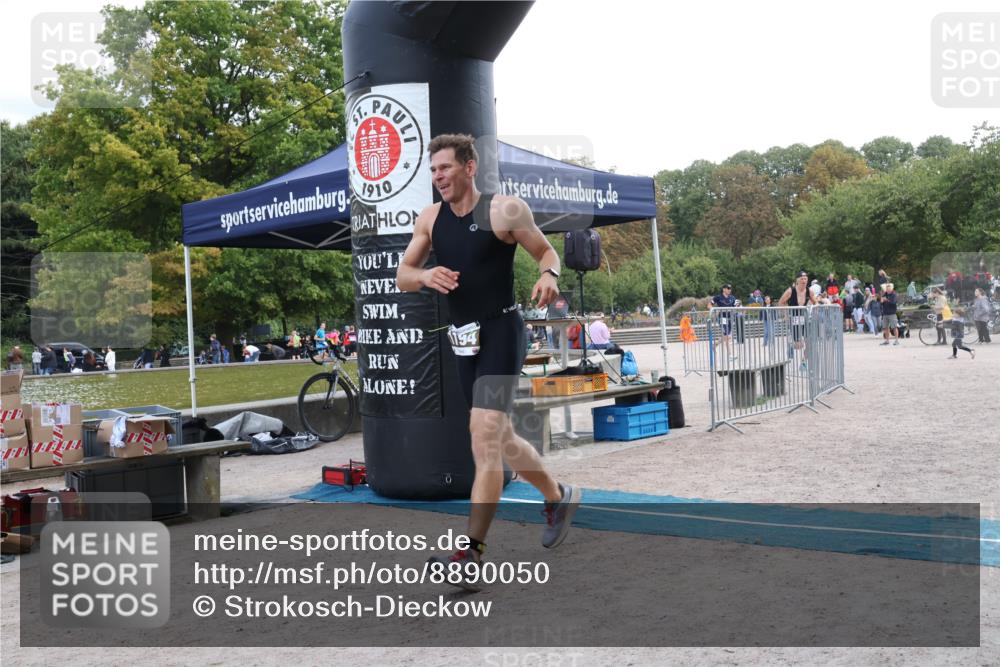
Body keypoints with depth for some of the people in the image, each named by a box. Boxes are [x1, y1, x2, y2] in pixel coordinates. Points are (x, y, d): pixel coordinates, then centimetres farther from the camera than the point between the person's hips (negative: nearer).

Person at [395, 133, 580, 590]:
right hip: (464, 339, 7)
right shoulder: (430, 219, 7)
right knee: (500, 438, 17)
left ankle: (471, 553, -15)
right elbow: (402, 277, 8)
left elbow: (547, 251, 1)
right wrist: (426, 276, -14)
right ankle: (558, 497, 41)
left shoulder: (504, 211, -8)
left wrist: (549, 275, -22)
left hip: (500, 332, -7)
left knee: (484, 433, -17)